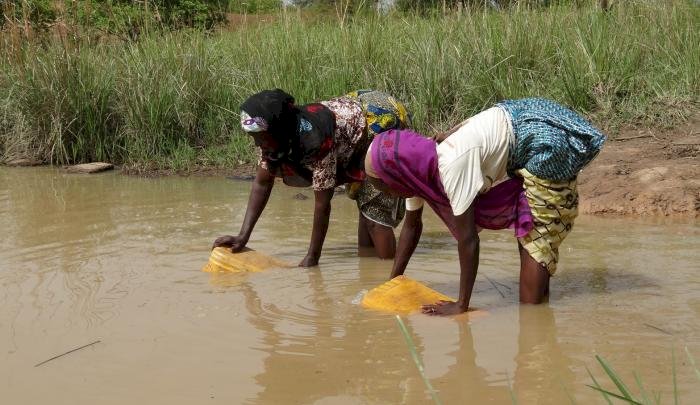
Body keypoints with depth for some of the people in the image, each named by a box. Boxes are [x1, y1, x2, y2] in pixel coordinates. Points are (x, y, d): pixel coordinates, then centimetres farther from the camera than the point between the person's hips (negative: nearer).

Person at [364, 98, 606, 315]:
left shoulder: (452, 165, -33)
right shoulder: (418, 169, -5)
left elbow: (468, 239, -30)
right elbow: (411, 225, 10)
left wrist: (462, 306, -25)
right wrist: (393, 281, 8)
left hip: (547, 143, -9)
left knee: (535, 235, -10)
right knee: (526, 228, 16)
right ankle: (539, 295, 25)